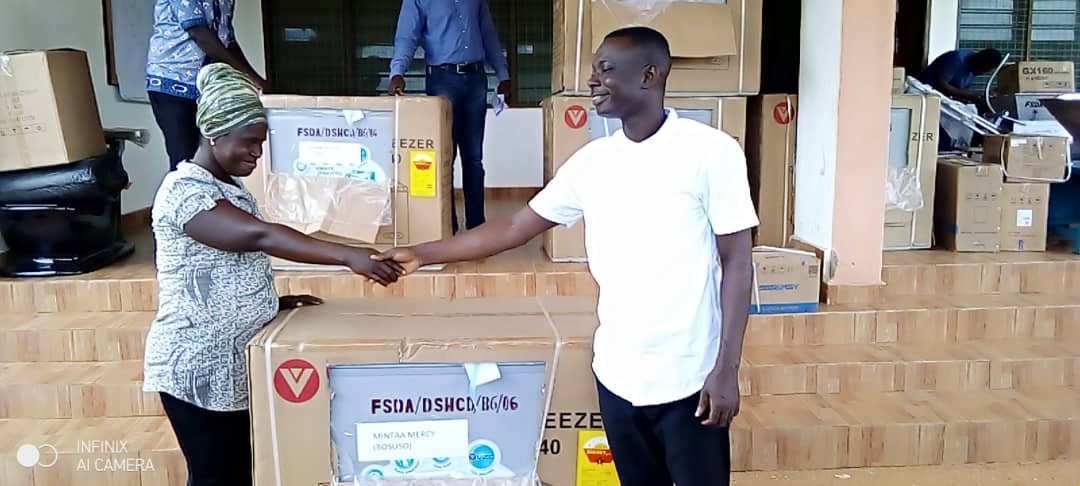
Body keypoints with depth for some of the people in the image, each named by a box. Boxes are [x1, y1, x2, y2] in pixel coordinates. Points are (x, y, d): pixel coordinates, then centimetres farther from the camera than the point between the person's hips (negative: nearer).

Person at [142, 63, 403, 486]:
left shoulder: (228, 186, 11)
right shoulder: (185, 190, -20)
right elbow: (259, 236, -35)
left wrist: (275, 301, 6)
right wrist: (347, 256, -42)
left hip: (234, 363, 9)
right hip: (198, 368, -9)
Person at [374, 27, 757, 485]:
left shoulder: (711, 151, -9)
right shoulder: (592, 161, 5)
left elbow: (737, 263, -7)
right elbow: (515, 227, 11)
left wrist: (727, 368, -11)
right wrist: (422, 253, 10)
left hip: (688, 377, -4)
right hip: (617, 373, 5)